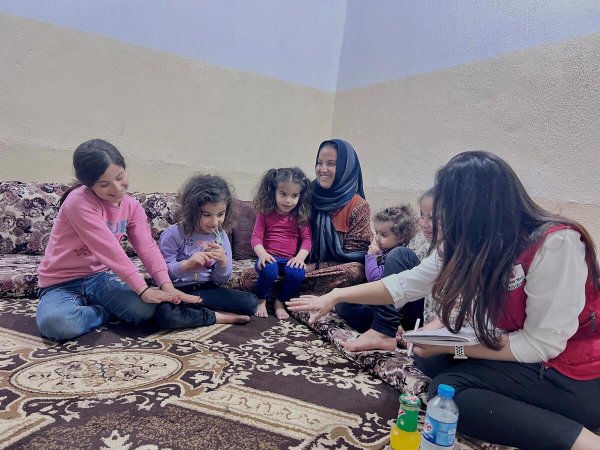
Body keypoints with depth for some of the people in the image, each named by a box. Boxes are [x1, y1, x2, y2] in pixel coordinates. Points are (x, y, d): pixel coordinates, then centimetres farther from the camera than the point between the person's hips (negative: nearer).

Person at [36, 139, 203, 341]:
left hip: (99, 276, 4)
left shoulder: (132, 206, -3)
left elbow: (147, 247, -15)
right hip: (61, 283, -3)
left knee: (145, 309, -24)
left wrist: (166, 285, -30)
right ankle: (106, 312, -7)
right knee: (56, 324, -37)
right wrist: (142, 289, -33)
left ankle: (93, 307, 4)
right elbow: (109, 249, -30)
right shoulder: (79, 201, -24)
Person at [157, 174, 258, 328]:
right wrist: (187, 264, -29)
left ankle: (192, 310, -9)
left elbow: (220, 280, 4)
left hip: (207, 290, 3)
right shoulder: (172, 235, -12)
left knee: (251, 303, -13)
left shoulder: (221, 236, 1)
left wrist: (223, 262, -18)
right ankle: (217, 317, -14)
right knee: (164, 313, -37)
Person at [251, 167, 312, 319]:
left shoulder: (301, 216, 5)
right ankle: (261, 300, -4)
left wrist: (300, 257, -18)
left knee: (298, 273, -31)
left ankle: (280, 302, -2)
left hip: (290, 259, 1)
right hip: (269, 257, -1)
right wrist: (262, 253, -23)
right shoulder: (265, 213, 2)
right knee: (269, 270, -35)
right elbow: (256, 237, -3)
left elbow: (307, 239, 0)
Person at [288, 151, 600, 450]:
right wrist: (336, 296, -3)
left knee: (448, 390, -19)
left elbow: (541, 344, -23)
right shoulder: (470, 244, -6)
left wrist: (451, 347, -19)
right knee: (431, 359, -4)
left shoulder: (555, 244, -27)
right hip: (527, 358, 7)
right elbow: (405, 284, -1)